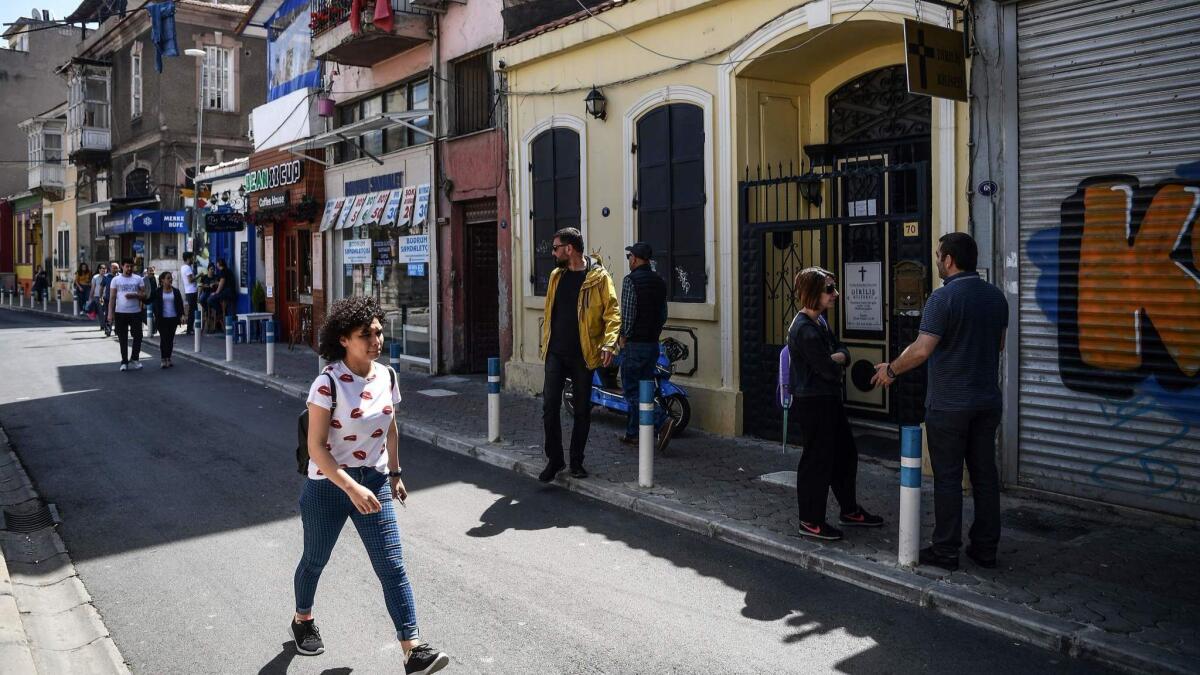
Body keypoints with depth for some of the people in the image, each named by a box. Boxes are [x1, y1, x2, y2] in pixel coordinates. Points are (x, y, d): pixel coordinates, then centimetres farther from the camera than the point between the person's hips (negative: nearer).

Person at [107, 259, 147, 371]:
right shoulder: (116, 280, 3)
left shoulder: (138, 279, 5)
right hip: (120, 313, 0)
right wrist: (110, 313, -5)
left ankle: (134, 360, 10)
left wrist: (134, 295, -17)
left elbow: (144, 295, 3)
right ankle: (124, 361, 12)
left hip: (135, 312, 1)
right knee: (123, 338, 5)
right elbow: (112, 298, 1)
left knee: (138, 336, -2)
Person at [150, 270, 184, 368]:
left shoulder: (176, 291, 6)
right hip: (162, 319, -2)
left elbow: (180, 304, 6)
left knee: (170, 339, 7)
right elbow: (150, 301, 0)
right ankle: (163, 359, 1)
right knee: (163, 339, -4)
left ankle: (168, 358, 16)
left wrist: (181, 314, -5)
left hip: (173, 318, 2)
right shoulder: (157, 292, 0)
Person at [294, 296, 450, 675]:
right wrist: (352, 488, -28)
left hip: (374, 481, 4)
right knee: (315, 559, 18)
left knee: (392, 566, -3)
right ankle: (303, 619, 46)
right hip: (328, 484, -4)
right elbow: (316, 447, -20)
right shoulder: (328, 383, -19)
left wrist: (394, 473, 17)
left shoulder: (387, 377, -3)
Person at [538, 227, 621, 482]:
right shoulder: (557, 275, 10)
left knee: (582, 410, 7)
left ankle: (577, 462, 20)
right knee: (549, 406, -2)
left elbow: (612, 312, -10)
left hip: (582, 355, -4)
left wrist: (609, 343, -23)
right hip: (556, 353, 4)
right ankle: (554, 460, 11)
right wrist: (545, 342, 14)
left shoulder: (598, 277, -6)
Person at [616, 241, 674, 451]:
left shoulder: (631, 280, -13)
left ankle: (663, 420, -18)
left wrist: (623, 338, -6)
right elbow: (663, 314, 13)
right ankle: (632, 433, 20)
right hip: (653, 344, 8)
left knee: (632, 391, -3)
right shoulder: (660, 282, 10)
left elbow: (627, 314, -17)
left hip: (634, 344, -7)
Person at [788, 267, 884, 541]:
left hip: (829, 398, 10)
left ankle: (849, 510, 33)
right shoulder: (804, 329, -21)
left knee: (846, 453, 18)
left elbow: (843, 352, 10)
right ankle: (811, 521, 11)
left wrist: (836, 357, -13)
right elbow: (829, 369, -23)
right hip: (812, 402, -10)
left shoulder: (820, 321, 11)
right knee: (817, 459, -1)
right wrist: (837, 361, -1)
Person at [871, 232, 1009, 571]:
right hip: (988, 401, 7)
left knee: (948, 478, 2)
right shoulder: (996, 297, 7)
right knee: (985, 475, 12)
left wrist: (891, 370, -7)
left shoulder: (943, 297, -16)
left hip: (948, 405, -6)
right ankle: (985, 549, 20)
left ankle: (945, 551, 9)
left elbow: (922, 350, -22)